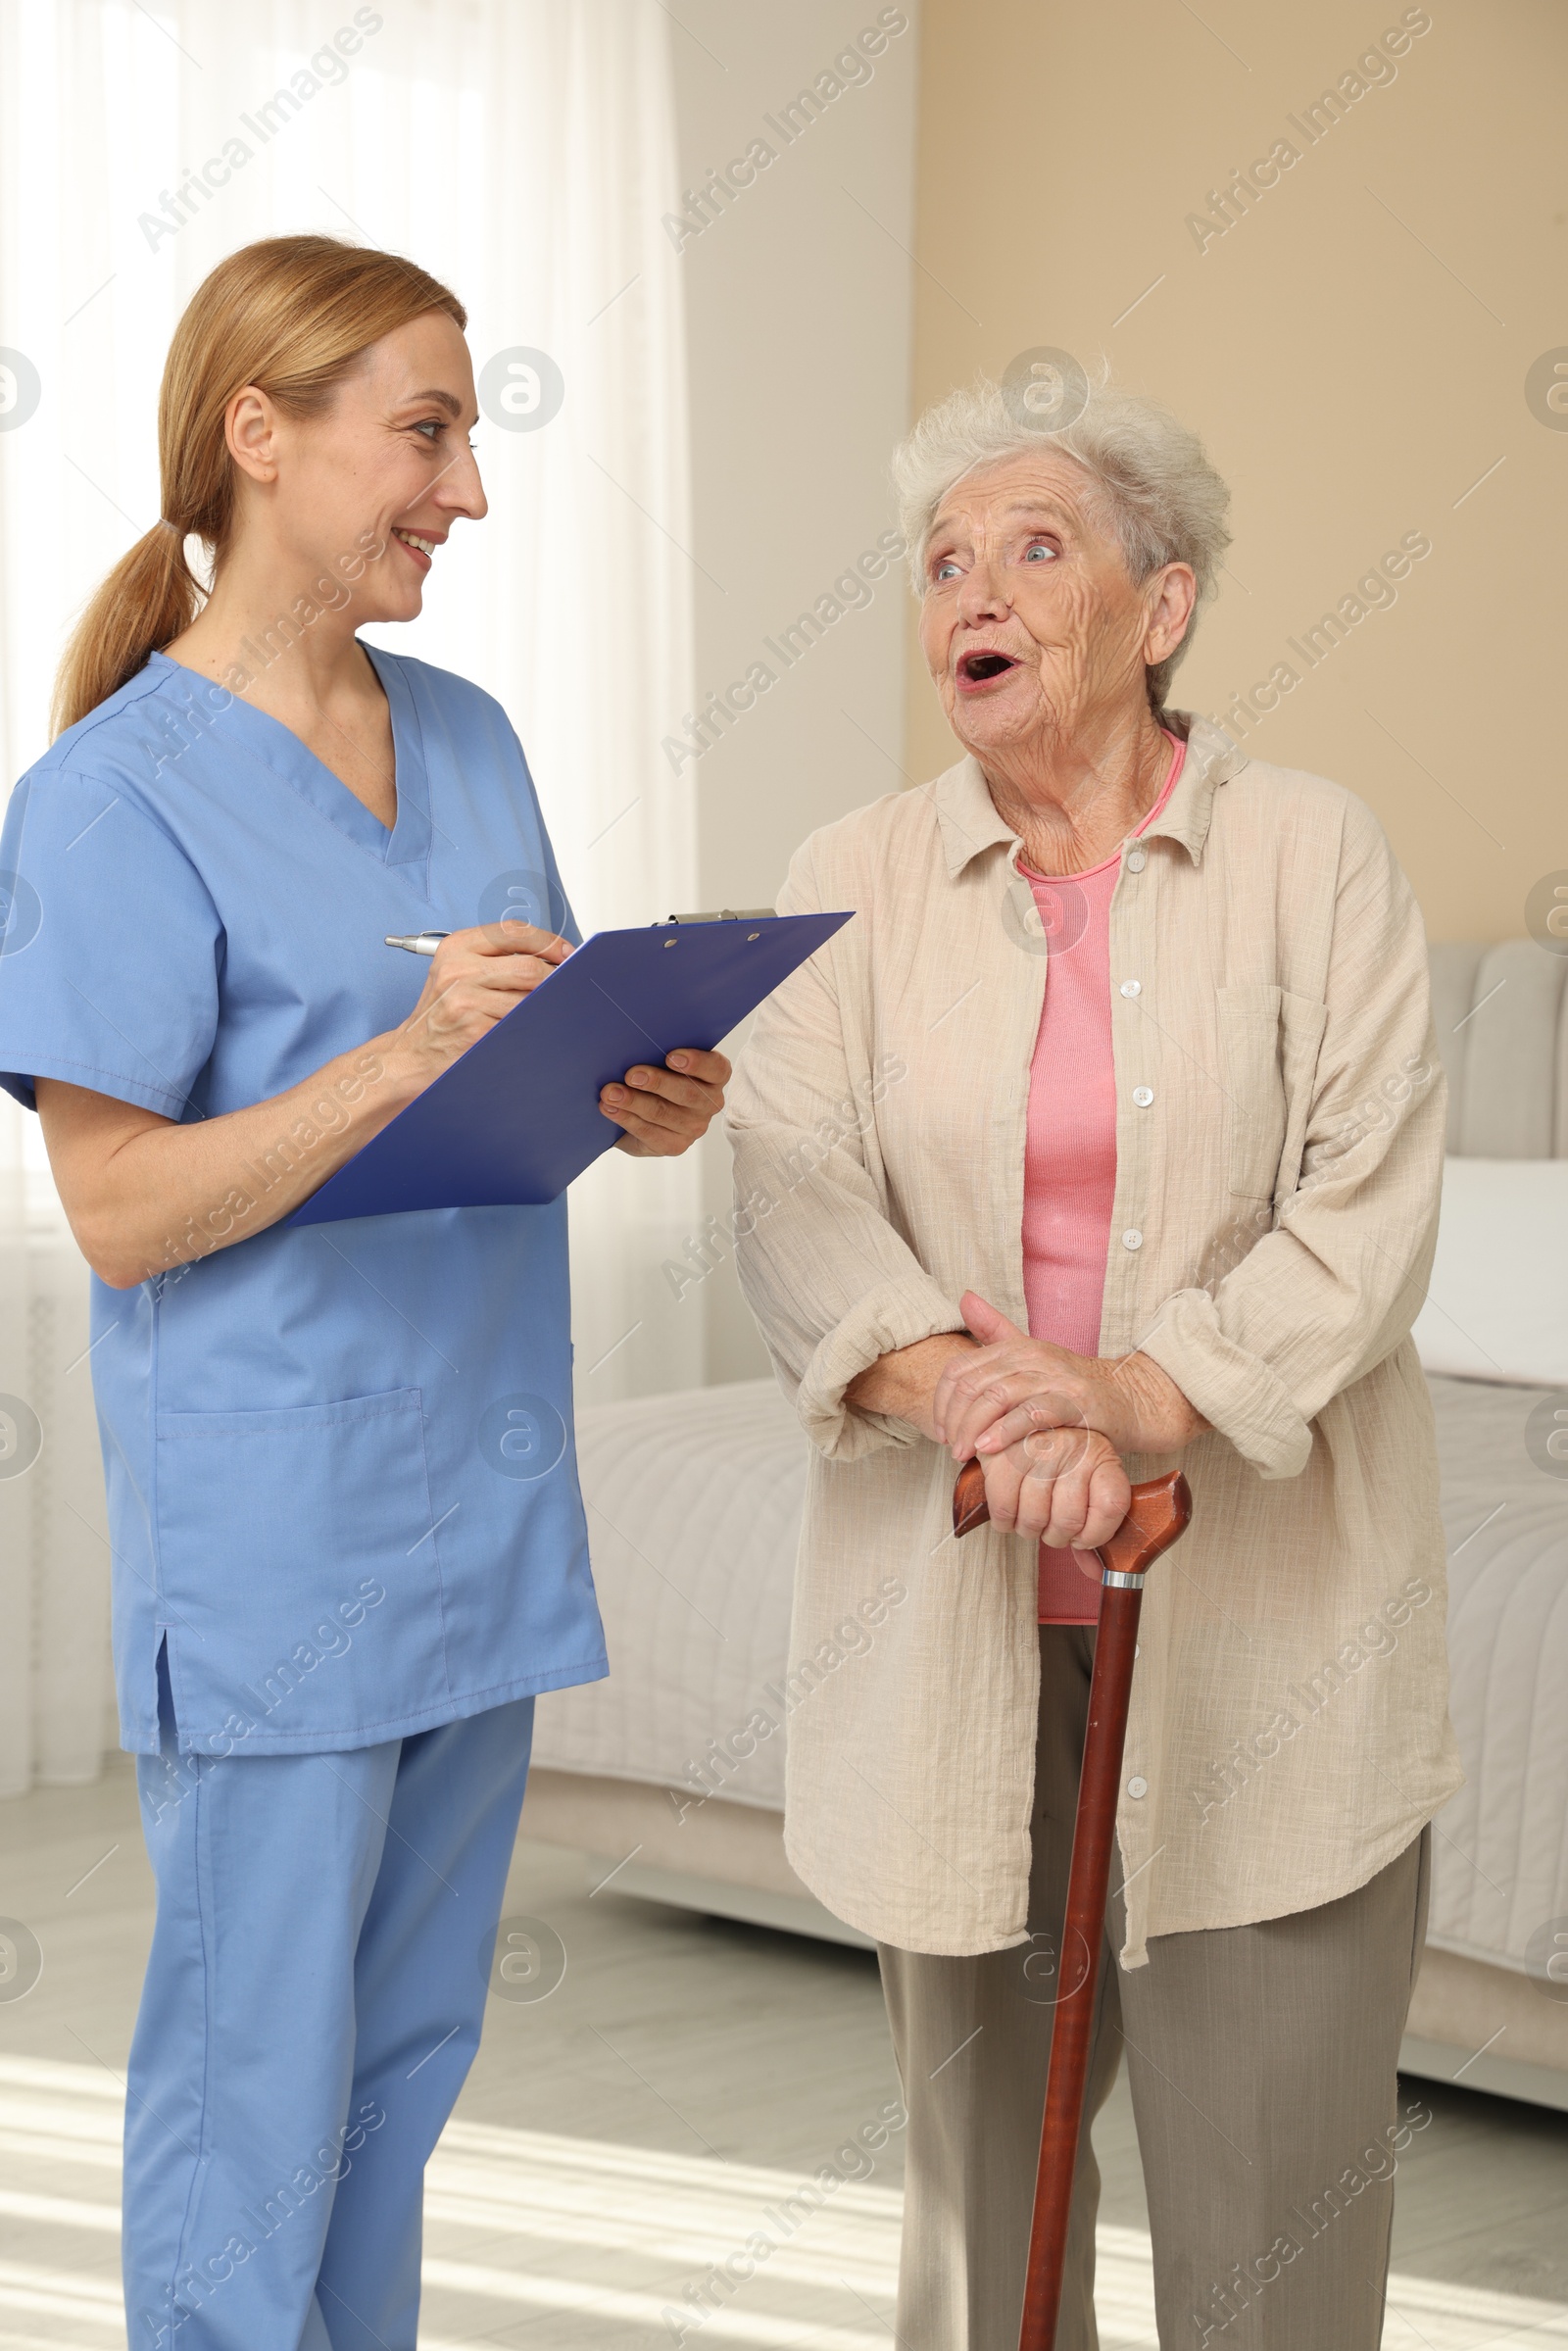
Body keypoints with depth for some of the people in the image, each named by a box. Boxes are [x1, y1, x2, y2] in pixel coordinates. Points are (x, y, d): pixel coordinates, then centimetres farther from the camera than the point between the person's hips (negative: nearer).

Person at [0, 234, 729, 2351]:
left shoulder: (468, 739, 10)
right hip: (275, 1552, -7)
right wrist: (407, 1056, -25)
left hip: (484, 1507, 7)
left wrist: (641, 1106, -4)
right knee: (255, 2095, 4)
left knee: (412, 2053, 18)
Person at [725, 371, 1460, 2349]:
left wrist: (1144, 1398, -23)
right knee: (980, 2100, 12)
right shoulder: (858, 883, 4)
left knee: (1272, 2154, 2)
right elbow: (798, 1197, -7)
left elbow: (1366, 1206, -8)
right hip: (961, 1600, 2)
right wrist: (970, 1395, -25)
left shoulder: (1312, 857, -1)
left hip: (1260, 1608, -2)